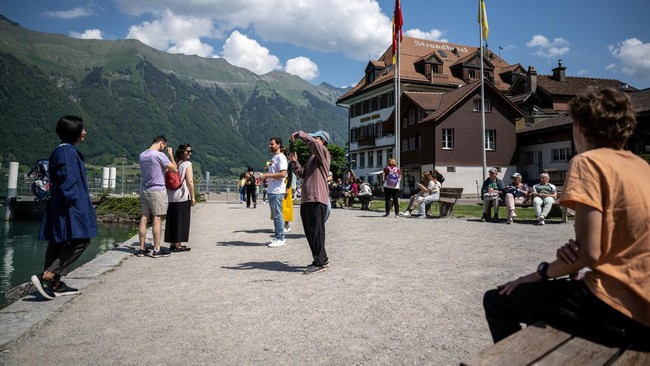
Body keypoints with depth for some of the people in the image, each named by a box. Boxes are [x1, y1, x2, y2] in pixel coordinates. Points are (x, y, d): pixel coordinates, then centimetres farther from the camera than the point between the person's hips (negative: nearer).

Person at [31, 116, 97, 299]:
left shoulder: (64, 150, 17)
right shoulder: (67, 151, -14)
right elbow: (67, 181, -20)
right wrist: (74, 203, -20)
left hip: (60, 206, 11)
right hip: (69, 207, -11)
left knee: (58, 243, 10)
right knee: (80, 241, -8)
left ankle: (55, 283, 16)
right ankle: (46, 276, -10)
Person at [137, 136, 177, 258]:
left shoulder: (142, 155, 10)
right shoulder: (159, 155, -13)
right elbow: (175, 169, -7)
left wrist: (164, 169, 22)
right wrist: (171, 155, 4)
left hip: (144, 190, 7)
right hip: (157, 190, -7)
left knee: (144, 218, 9)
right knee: (157, 219, -3)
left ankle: (142, 248, 13)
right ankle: (156, 250, 1)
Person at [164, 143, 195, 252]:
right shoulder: (187, 164, -8)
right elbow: (190, 182, -13)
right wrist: (193, 196, -8)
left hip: (171, 196, 7)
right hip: (183, 196, -7)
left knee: (172, 220, 11)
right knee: (181, 220, 0)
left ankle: (172, 244, 18)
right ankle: (178, 245, 3)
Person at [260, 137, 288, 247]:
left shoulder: (281, 157, -11)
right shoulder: (273, 158, 19)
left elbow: (283, 174, -22)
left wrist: (267, 175, -18)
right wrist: (265, 177, 9)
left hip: (277, 191, -10)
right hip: (271, 191, 10)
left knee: (278, 215, -6)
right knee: (274, 215, 14)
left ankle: (281, 239, 0)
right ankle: (277, 237, 22)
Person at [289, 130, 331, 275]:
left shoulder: (323, 152, -1)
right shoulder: (312, 158, 25)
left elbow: (310, 141, -19)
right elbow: (302, 174, 21)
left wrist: (298, 134, -7)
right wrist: (295, 162, 9)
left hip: (317, 199, -9)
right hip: (306, 199, 9)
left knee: (316, 232, -6)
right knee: (310, 232, 11)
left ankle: (320, 263, 1)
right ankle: (322, 260, 21)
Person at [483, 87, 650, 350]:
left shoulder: (588, 161, -13)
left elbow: (588, 252, -19)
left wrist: (540, 274, -3)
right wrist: (573, 250, -1)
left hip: (619, 307, -9)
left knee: (497, 300, 3)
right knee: (547, 292, 31)